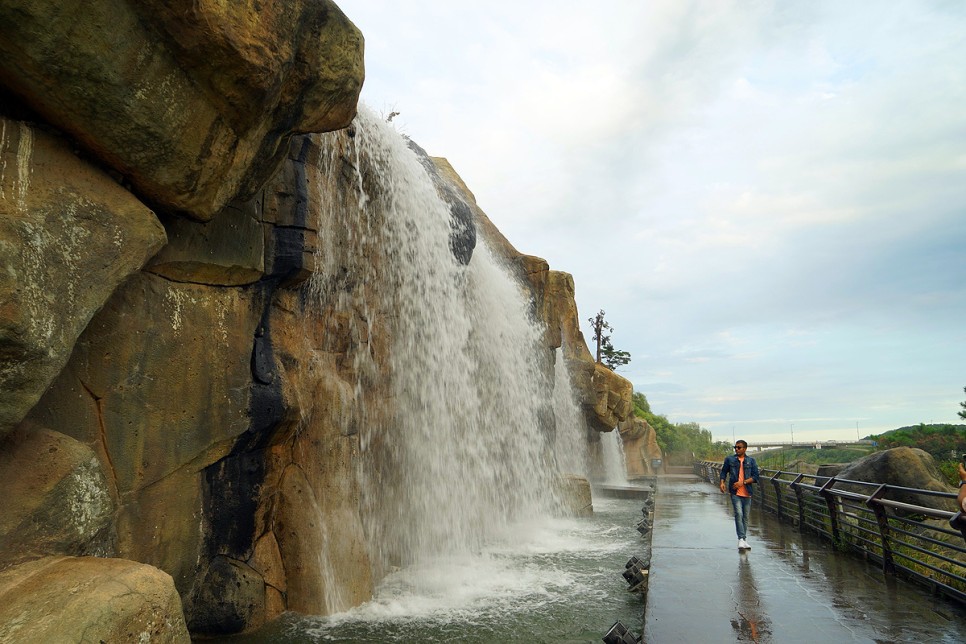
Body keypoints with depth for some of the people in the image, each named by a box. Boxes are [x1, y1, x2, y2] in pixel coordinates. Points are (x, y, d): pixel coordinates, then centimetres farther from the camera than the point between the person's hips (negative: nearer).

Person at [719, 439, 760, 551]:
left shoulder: (751, 461, 6)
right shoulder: (729, 459, 6)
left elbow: (755, 477, 0)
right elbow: (724, 472, 12)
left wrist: (743, 482, -12)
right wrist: (722, 482, -6)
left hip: (747, 492, 2)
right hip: (735, 492, -2)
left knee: (745, 517, 9)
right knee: (738, 514, -15)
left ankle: (743, 540, 20)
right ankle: (741, 539, -14)